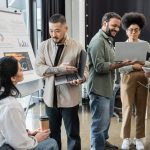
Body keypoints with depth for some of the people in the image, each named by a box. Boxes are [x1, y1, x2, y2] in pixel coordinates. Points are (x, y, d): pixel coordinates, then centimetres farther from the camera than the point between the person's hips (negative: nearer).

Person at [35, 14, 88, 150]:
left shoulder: (77, 47, -5)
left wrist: (80, 79, -28)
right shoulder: (44, 46, 2)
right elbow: (38, 67, -5)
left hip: (69, 96, -3)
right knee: (52, 132, 17)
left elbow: (84, 69, -6)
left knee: (73, 133, 7)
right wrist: (57, 69, -20)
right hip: (50, 96, 3)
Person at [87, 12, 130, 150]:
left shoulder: (108, 40, 15)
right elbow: (99, 66, -25)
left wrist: (122, 61, 4)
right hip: (99, 89, -10)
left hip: (108, 88, 11)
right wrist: (121, 64, -26)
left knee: (106, 119, 23)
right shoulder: (98, 41, -17)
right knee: (100, 123, 0)